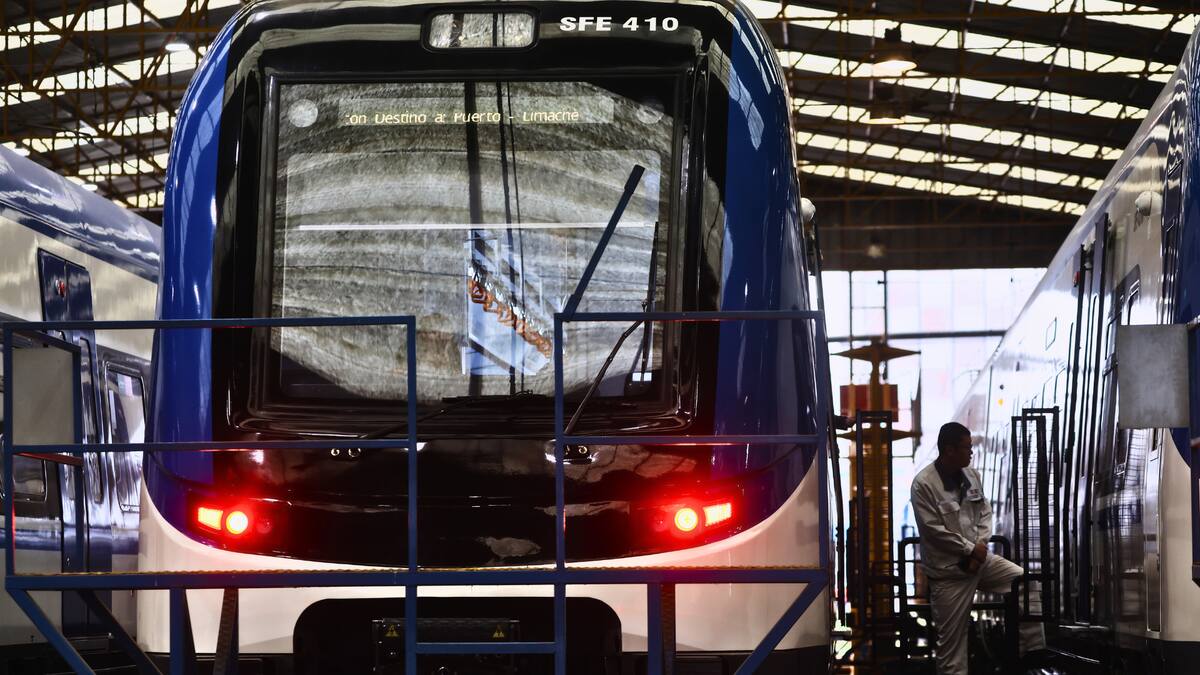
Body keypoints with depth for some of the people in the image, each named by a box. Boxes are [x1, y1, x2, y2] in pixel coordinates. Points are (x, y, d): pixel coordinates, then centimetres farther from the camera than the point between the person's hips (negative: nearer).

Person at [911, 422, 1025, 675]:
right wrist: (971, 549, -15)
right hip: (948, 570, -6)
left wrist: (982, 544, -8)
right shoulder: (923, 484, -16)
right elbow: (934, 530, -19)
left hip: (979, 558, 7)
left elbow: (985, 512, 9)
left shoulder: (971, 475, 4)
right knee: (951, 639, -2)